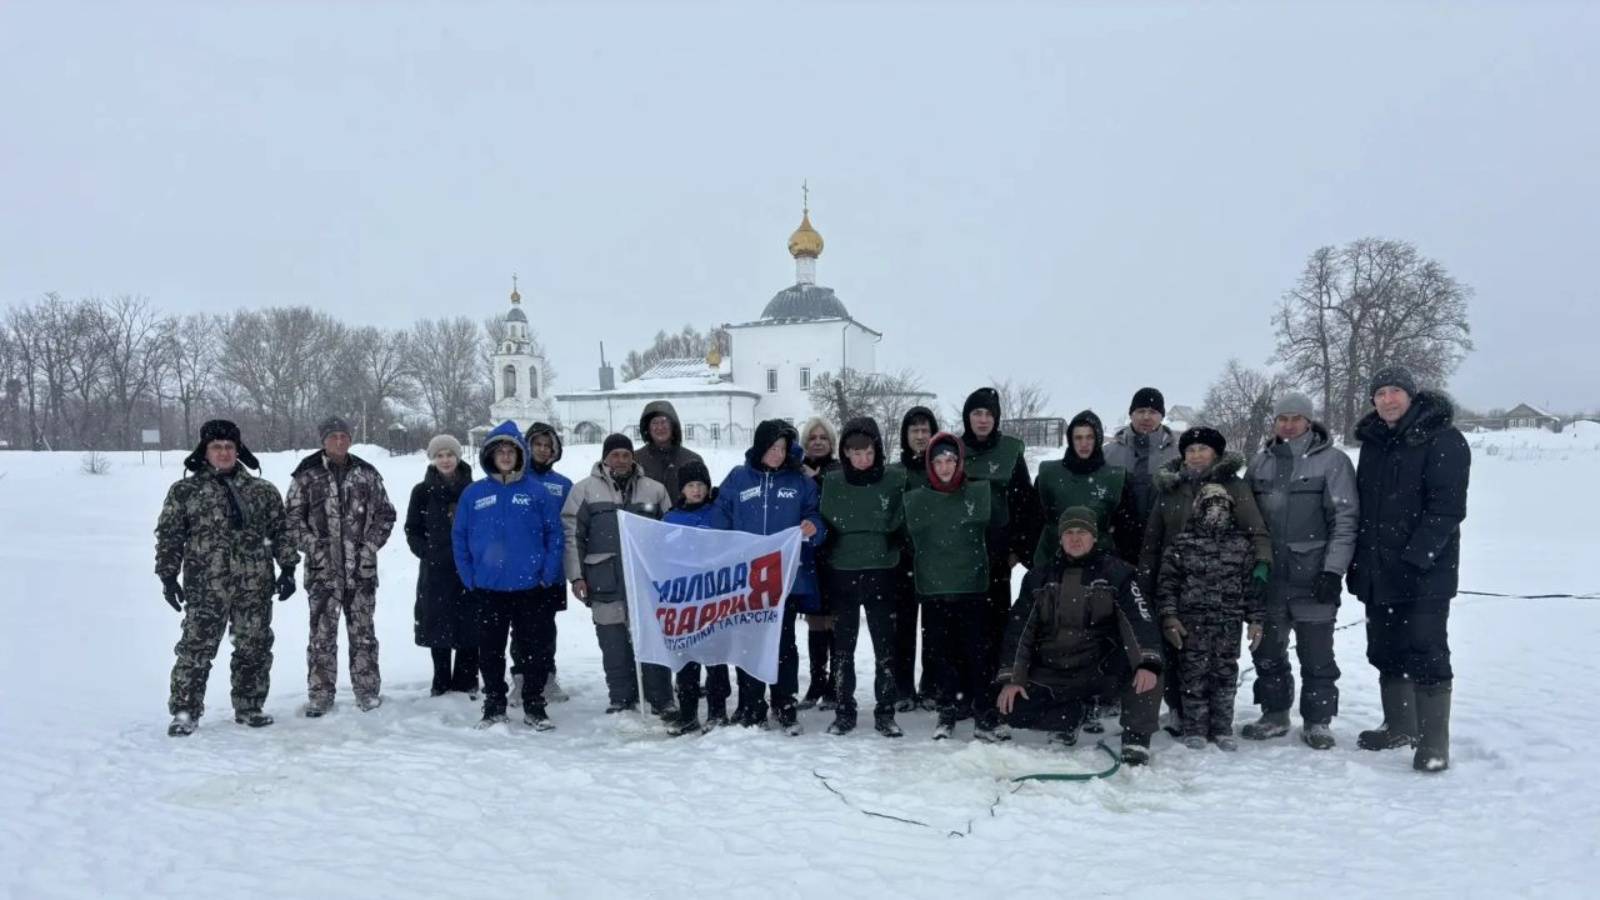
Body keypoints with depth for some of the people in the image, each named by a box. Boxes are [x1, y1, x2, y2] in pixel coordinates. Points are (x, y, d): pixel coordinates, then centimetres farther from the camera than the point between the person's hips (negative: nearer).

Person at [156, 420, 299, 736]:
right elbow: (169, 536, 4)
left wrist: (288, 568, 4)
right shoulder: (184, 491, 4)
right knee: (196, 648, -3)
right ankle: (185, 712, 8)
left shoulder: (262, 491, 9)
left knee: (255, 648, 8)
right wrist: (168, 575, -2)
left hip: (255, 586, 3)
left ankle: (249, 708, 21)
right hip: (205, 587, -2)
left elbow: (281, 530, 11)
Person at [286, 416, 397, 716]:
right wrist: (313, 548, -8)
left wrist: (370, 546, -1)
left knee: (363, 630, 6)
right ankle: (320, 694, 12)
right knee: (322, 632, 2)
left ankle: (368, 689, 15)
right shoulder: (306, 476, 1)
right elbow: (293, 518, 3)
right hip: (323, 568, -1)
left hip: (362, 567, 1)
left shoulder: (367, 474, 6)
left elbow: (385, 513, 10)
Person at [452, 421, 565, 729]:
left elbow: (555, 534, 0)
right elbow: (459, 538, 6)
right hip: (489, 588, 1)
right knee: (490, 651, 10)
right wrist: (469, 576, -1)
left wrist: (548, 573, -7)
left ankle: (534, 708, 19)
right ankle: (494, 707, 24)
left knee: (536, 649, 5)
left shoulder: (536, 492, 0)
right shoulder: (473, 493, 3)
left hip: (531, 588, -1)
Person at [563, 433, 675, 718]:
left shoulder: (654, 489, 9)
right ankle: (622, 701, 18)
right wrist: (576, 575, -4)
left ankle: (661, 701, 12)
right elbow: (572, 535, 2)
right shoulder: (584, 490, 4)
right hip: (606, 582, -1)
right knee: (614, 646, 5)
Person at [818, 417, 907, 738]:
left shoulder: (894, 481, -2)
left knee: (885, 645, 5)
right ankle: (844, 711, 19)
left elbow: (901, 525, -1)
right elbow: (826, 525, -1)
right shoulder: (832, 482, 0)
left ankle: (885, 713, 15)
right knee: (843, 645, 8)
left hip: (882, 573, -1)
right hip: (842, 573, 1)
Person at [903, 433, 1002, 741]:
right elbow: (908, 537, 13)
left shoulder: (980, 492, 1)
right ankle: (948, 711, 19)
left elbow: (995, 525, 5)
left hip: (972, 586, -2)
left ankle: (985, 715, 7)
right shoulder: (915, 499, 6)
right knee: (942, 653, 7)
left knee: (978, 650, -1)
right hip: (933, 588, 2)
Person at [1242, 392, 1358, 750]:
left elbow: (1345, 520, -6)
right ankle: (1275, 713, 23)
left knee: (1316, 653, 2)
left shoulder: (1332, 460, -3)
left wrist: (1333, 571, -12)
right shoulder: (1260, 462, 10)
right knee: (1268, 650, 10)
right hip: (1268, 575, 4)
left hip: (1313, 575, -4)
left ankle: (1317, 720, 14)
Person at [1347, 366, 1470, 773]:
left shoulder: (1443, 440, -8)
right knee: (1386, 652, 14)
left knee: (1425, 654, -5)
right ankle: (1400, 727, 27)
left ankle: (1434, 743, 3)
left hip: (1424, 573, -7)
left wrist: (1416, 556, -22)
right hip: (1378, 572, 7)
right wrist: (1357, 562, 11)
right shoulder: (1373, 443, 14)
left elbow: (1447, 506, -16)